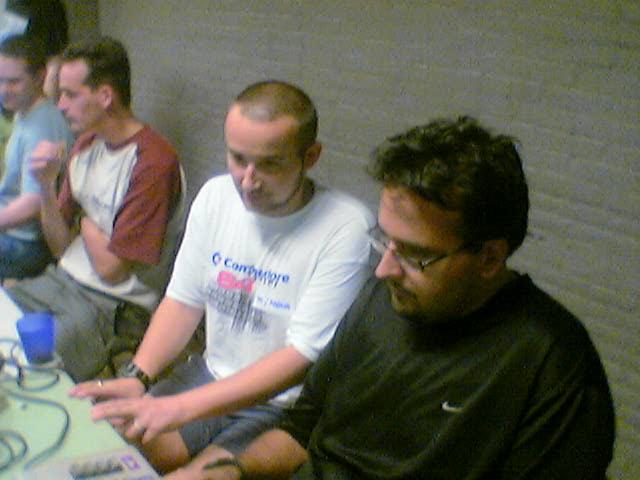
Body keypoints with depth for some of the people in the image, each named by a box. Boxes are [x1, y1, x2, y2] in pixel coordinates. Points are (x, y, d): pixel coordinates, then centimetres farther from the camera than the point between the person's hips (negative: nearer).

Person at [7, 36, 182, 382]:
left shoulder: (153, 162, -20)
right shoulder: (85, 145, 8)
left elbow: (110, 269, -17)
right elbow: (60, 247, 10)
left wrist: (84, 220, -1)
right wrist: (47, 186, -6)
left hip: (115, 308, -8)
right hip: (61, 282, 8)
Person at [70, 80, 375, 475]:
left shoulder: (347, 229, -21)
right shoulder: (216, 195, -2)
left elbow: (302, 357, -22)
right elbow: (184, 300, 5)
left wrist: (180, 408, -26)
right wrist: (137, 376, -12)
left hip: (284, 405, -5)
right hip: (211, 373, 5)